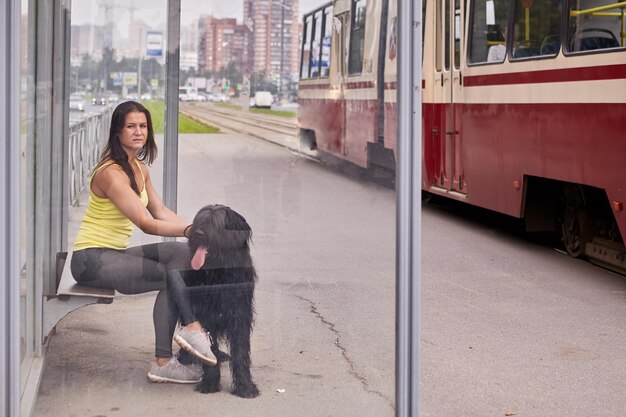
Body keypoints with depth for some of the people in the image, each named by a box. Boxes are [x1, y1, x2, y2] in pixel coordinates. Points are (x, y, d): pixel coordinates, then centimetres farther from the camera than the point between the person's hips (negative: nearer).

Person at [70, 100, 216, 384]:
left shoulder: (139, 168, 12)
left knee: (181, 252, -13)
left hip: (115, 254, 8)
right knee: (174, 277, -18)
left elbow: (161, 211, 8)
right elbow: (146, 224, -26)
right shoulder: (111, 173, -19)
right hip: (92, 260, -8)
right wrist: (190, 229, -32)